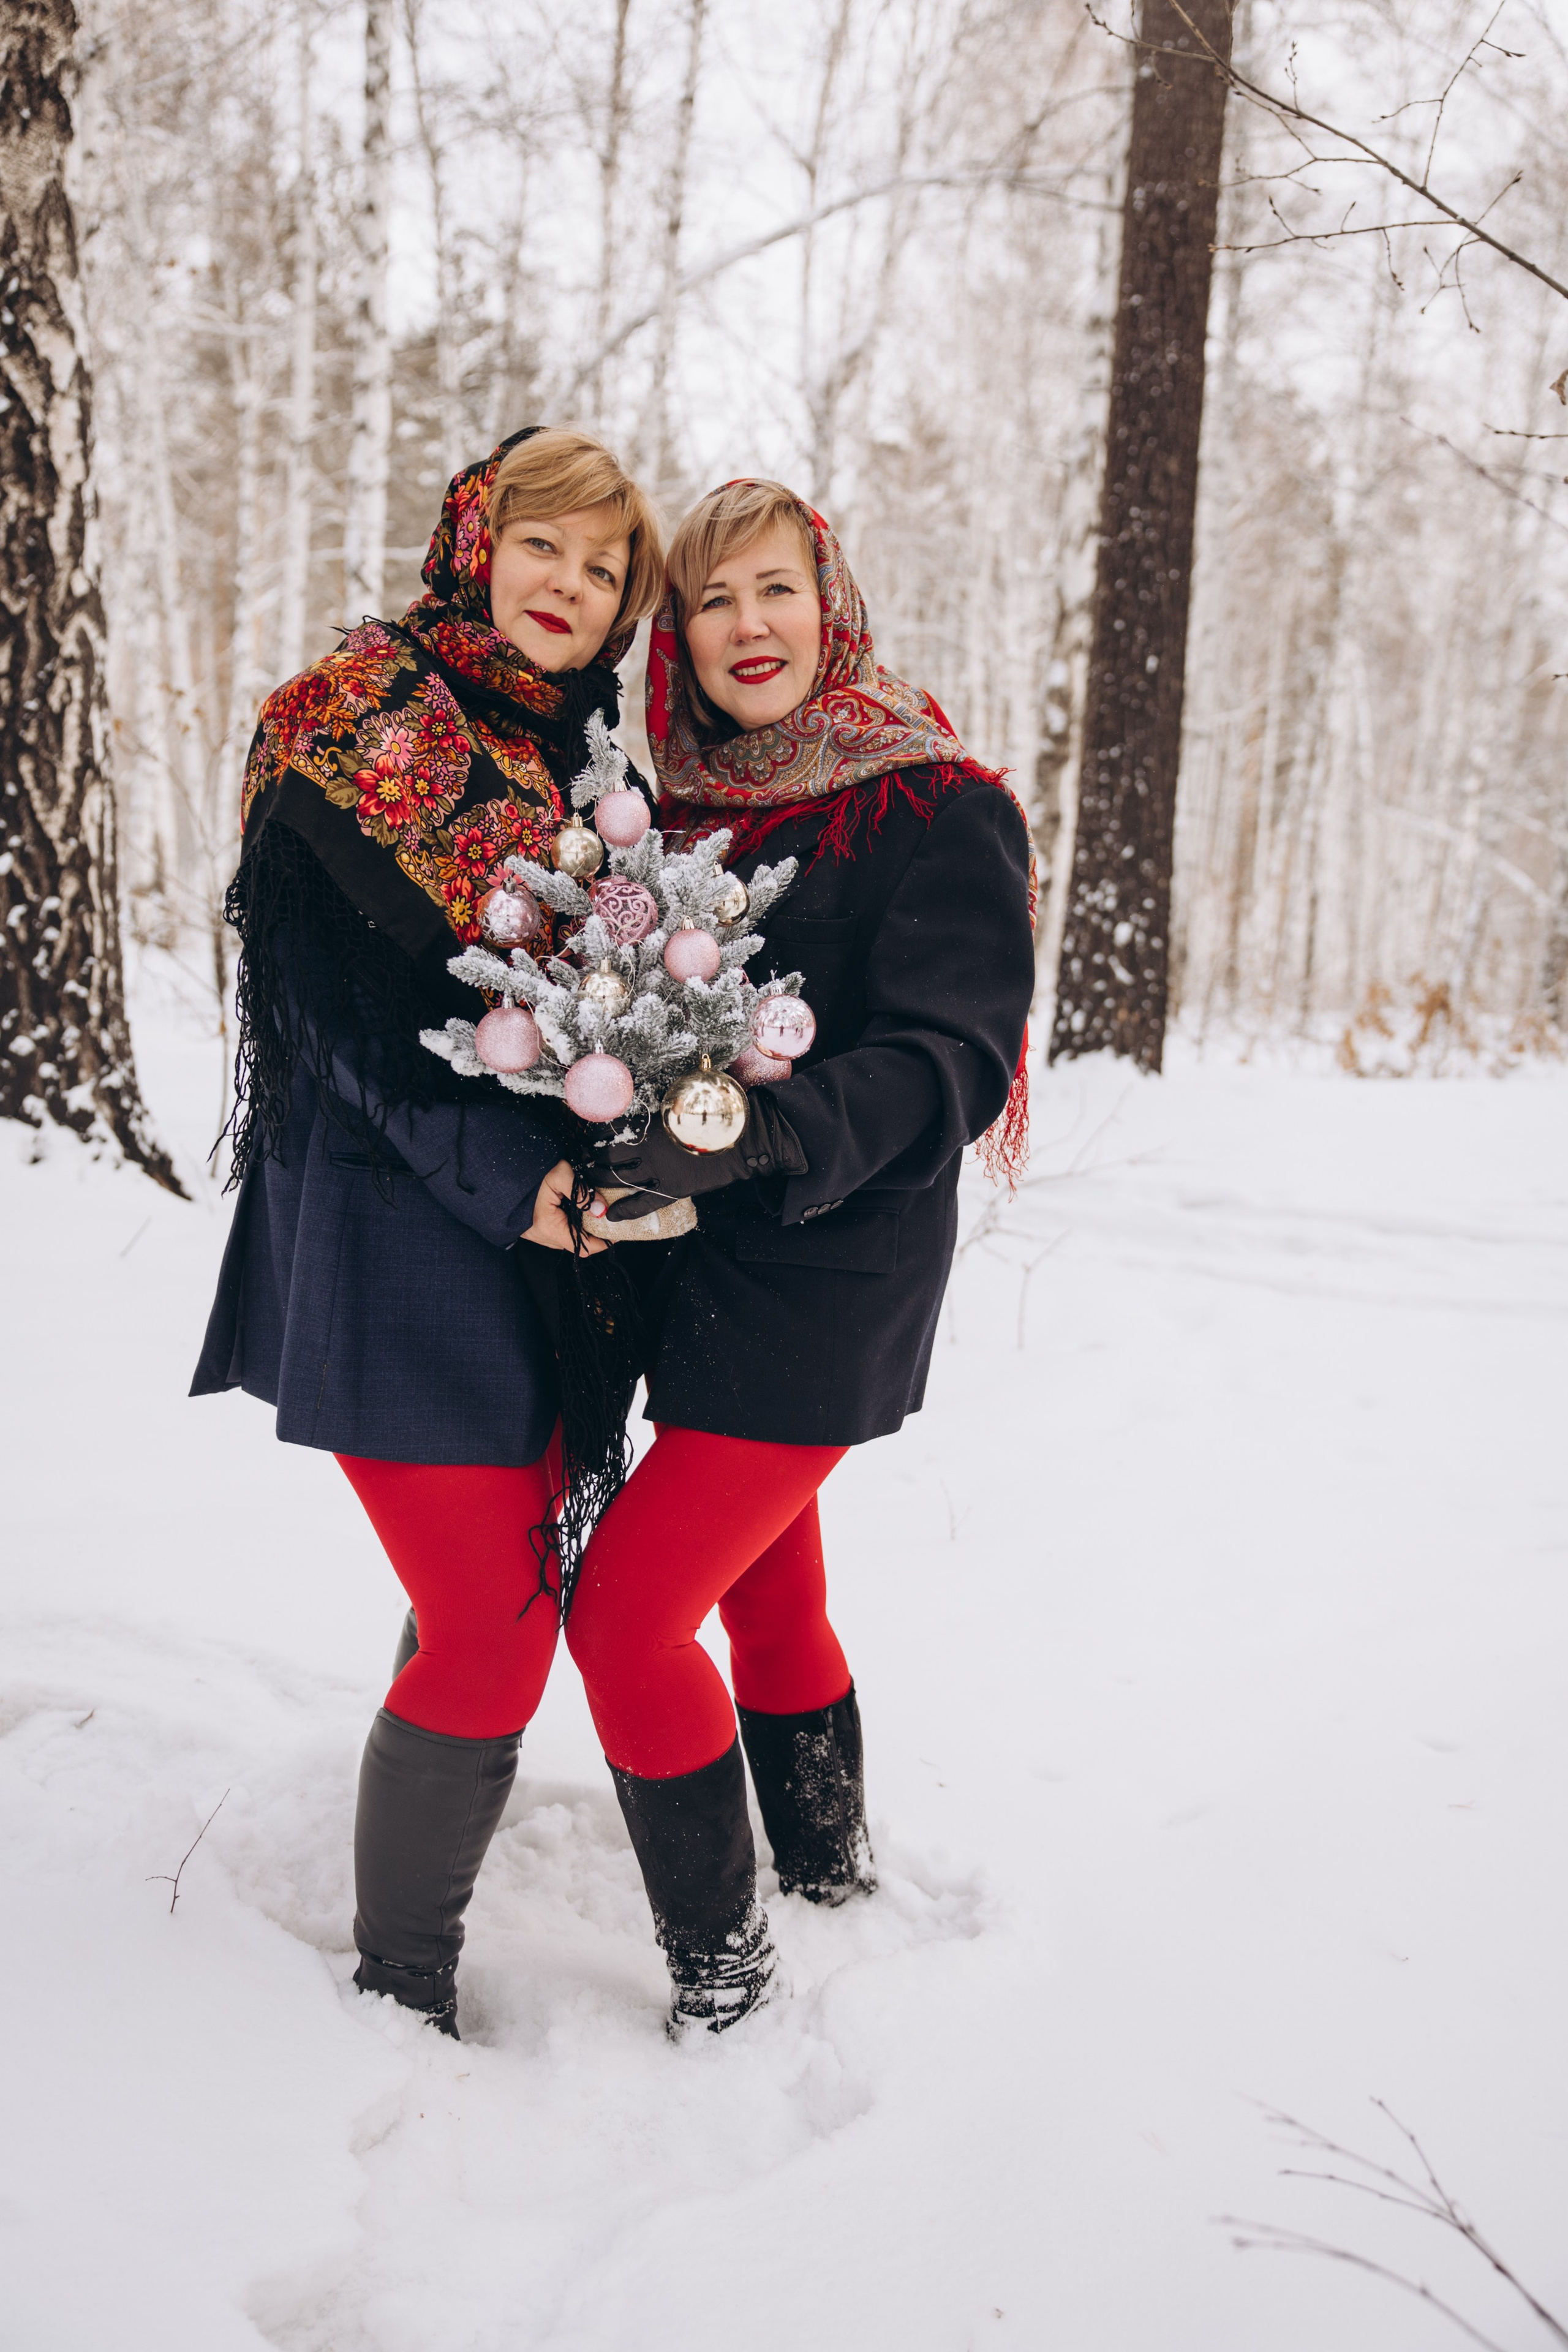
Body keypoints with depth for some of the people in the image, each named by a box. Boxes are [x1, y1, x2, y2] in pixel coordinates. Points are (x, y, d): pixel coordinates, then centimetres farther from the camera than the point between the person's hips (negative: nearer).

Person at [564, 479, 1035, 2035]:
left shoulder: (939, 812, -10)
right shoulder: (687, 812, 10)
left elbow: (951, 1064, -19)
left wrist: (763, 1132, -33)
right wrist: (619, 1142, -3)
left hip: (831, 1283, -7)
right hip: (705, 1270, 7)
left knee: (621, 1612, -9)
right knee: (768, 1591, 19)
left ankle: (719, 1966, 8)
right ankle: (832, 1879, 40)